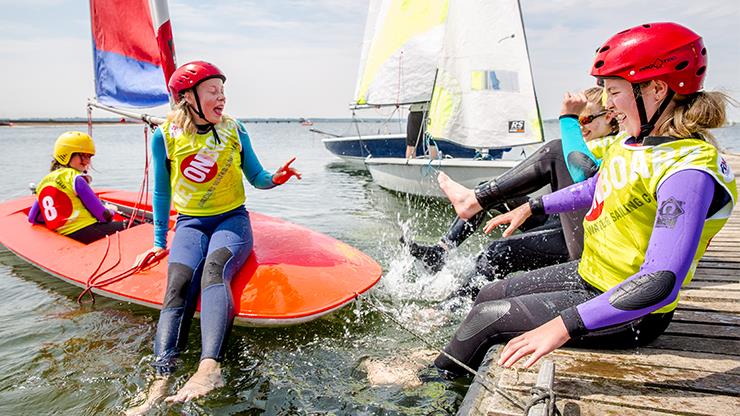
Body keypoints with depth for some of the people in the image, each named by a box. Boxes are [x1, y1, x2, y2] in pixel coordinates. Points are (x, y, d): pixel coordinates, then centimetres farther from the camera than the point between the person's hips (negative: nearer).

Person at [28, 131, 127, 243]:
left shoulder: (44, 181, 17)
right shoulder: (75, 178, -8)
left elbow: (33, 218, 21)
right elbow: (103, 215, -9)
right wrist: (111, 211, 12)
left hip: (65, 237, 8)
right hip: (85, 232, -8)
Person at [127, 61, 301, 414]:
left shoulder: (234, 130, 2)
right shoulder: (165, 136, 1)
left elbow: (256, 178, 7)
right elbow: (162, 192, 9)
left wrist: (276, 178, -16)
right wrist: (159, 243, 9)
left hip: (232, 219, -1)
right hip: (189, 223, 1)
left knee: (213, 270, -33)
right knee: (178, 287, -27)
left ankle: (209, 368, -49)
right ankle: (160, 384, -38)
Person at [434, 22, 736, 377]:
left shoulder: (687, 173, -29)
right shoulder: (637, 141, 0)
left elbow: (663, 282, -35)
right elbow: (595, 188, 20)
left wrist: (564, 326, -40)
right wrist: (530, 207, 21)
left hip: (629, 316, -9)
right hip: (589, 274, 9)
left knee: (486, 318, -10)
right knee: (488, 295, 11)